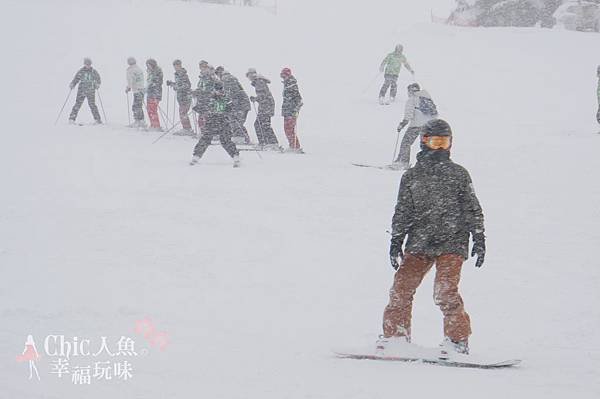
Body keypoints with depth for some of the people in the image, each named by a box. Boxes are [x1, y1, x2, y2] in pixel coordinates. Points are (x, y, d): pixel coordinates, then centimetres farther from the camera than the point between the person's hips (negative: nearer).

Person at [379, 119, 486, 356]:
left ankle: (457, 340, -6)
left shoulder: (458, 174, 8)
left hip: (451, 243, -3)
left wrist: (479, 239, 4)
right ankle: (395, 334, 11)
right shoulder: (411, 176, 12)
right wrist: (395, 242, 9)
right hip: (419, 244, 3)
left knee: (445, 291, -16)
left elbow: (472, 209, 10)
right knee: (401, 287, -4)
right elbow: (402, 212, 15)